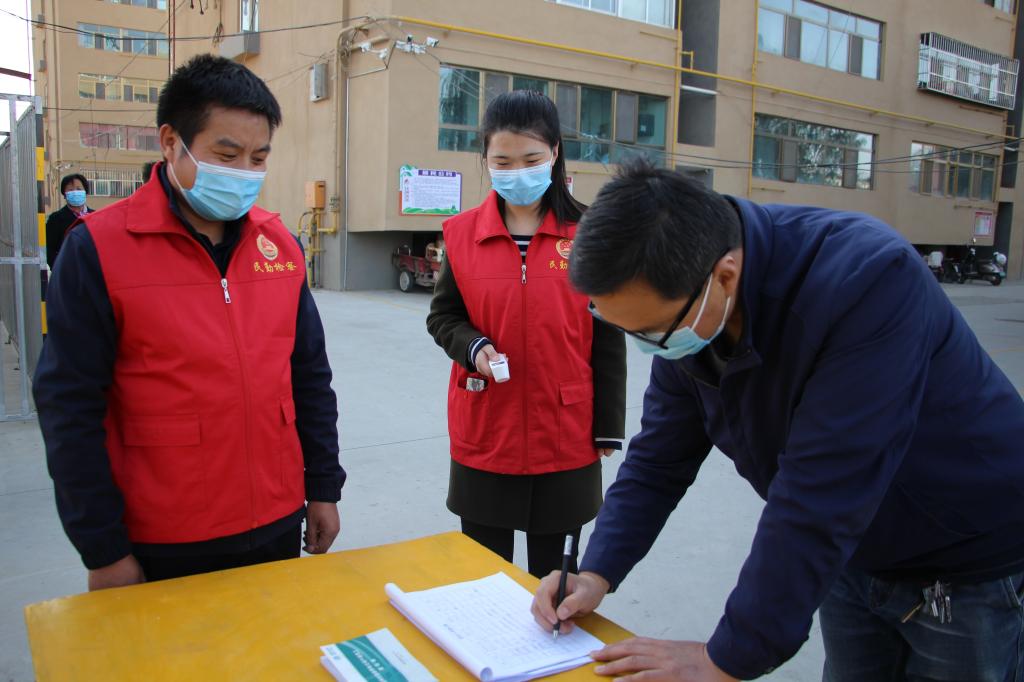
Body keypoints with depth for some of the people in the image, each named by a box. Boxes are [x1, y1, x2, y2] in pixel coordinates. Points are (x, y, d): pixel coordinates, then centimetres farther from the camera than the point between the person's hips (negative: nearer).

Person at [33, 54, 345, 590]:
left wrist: (323, 488, 8)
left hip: (278, 526, 4)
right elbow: (69, 409, -9)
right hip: (162, 548, -4)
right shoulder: (98, 248, -10)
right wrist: (102, 550, -8)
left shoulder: (279, 242, 2)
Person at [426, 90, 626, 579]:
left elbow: (607, 337, 0)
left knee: (553, 574, 14)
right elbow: (442, 316, 8)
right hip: (483, 433, 1)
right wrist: (473, 348, -14)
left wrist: (608, 426, 0)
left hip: (565, 434, -1)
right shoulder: (462, 233, -2)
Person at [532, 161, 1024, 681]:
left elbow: (819, 500, -36)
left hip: (973, 569, -5)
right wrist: (598, 572, -14)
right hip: (851, 558, 6)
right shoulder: (679, 307, -13)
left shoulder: (867, 281, -35)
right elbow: (658, 460, -4)